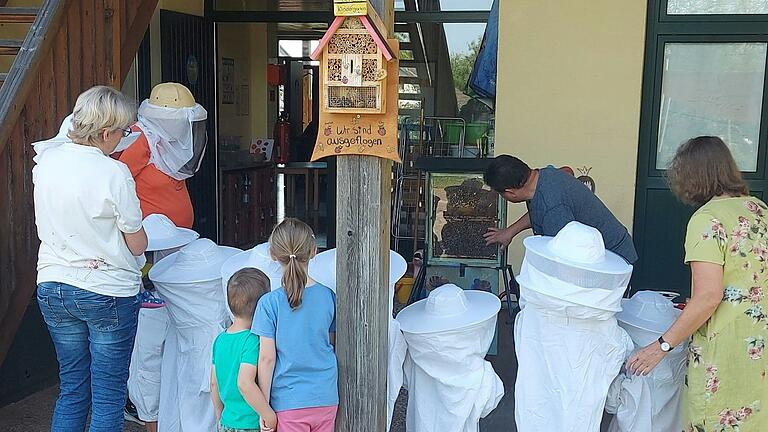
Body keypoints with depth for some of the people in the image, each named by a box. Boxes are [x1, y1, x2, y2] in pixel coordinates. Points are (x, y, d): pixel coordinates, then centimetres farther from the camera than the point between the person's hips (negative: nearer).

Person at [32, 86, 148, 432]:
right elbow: (137, 245, -11)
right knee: (108, 399, 7)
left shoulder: (46, 159, -2)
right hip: (107, 292, -6)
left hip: (52, 287, 6)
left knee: (71, 390, 18)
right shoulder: (114, 173, -18)